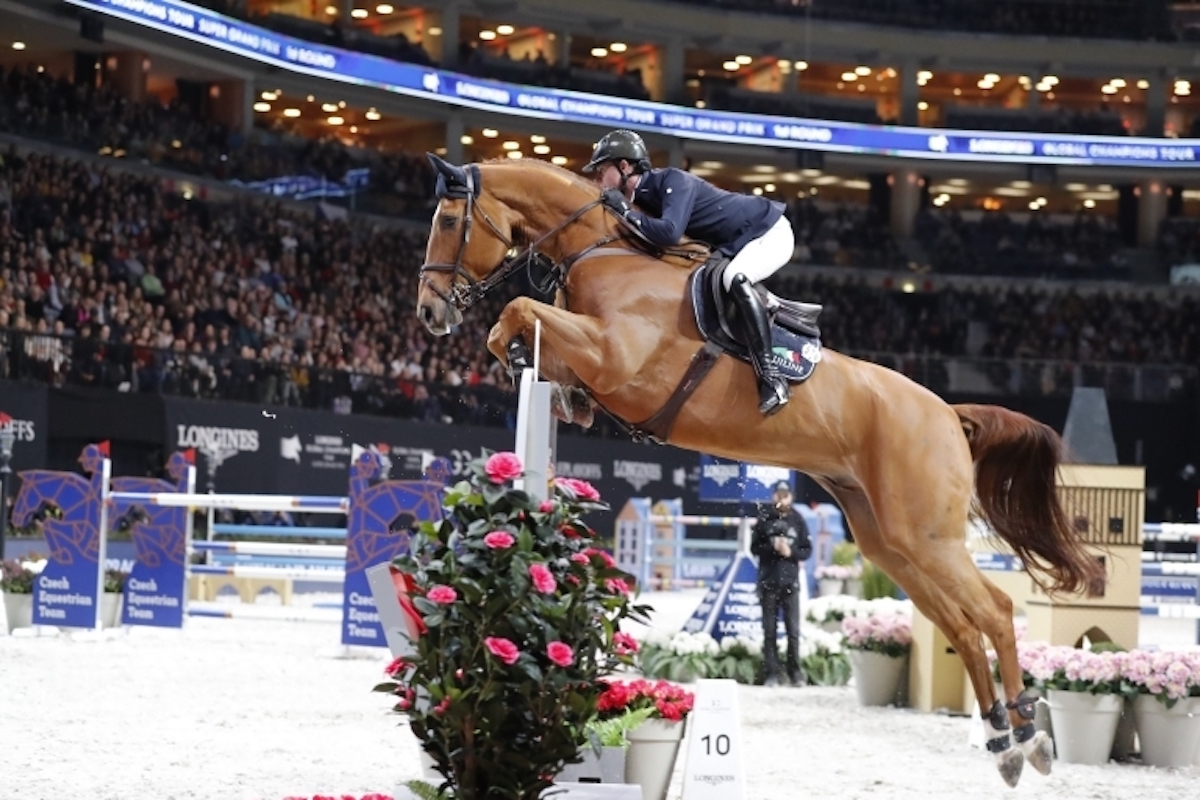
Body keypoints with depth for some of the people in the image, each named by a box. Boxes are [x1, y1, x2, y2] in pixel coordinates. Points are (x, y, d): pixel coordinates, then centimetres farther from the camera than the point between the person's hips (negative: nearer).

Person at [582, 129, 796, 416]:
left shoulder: (673, 181, -24)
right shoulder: (643, 196, 2)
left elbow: (669, 233, -39)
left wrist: (625, 211, -28)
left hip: (770, 234, -10)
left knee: (734, 278, -34)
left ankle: (771, 376, -37)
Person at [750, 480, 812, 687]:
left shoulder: (797, 520, 6)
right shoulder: (764, 519, 4)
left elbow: (807, 550, 7)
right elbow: (754, 547, 4)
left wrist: (791, 552, -11)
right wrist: (772, 547, -12)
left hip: (790, 582, 0)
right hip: (768, 582, 0)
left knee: (793, 630, -2)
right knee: (769, 630, 1)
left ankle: (795, 673, 4)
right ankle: (771, 674, 3)